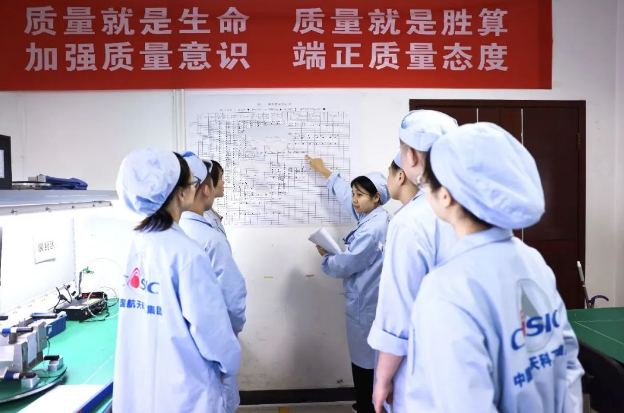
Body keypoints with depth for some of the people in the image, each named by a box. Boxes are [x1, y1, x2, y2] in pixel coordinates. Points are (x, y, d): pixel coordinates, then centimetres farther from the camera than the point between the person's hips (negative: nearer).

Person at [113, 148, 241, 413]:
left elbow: (148, 320, 5)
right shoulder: (185, 251, -23)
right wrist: (229, 363, -1)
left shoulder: (138, 241, -1)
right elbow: (210, 324, -17)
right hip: (181, 390, -7)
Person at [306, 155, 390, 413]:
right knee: (368, 359, 23)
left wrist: (325, 256, 2)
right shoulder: (375, 217, 3)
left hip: (364, 305, -10)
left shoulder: (371, 230, -25)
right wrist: (325, 172, 26)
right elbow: (346, 196, 17)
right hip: (368, 301, 10)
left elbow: (343, 265, -19)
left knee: (363, 362, 6)